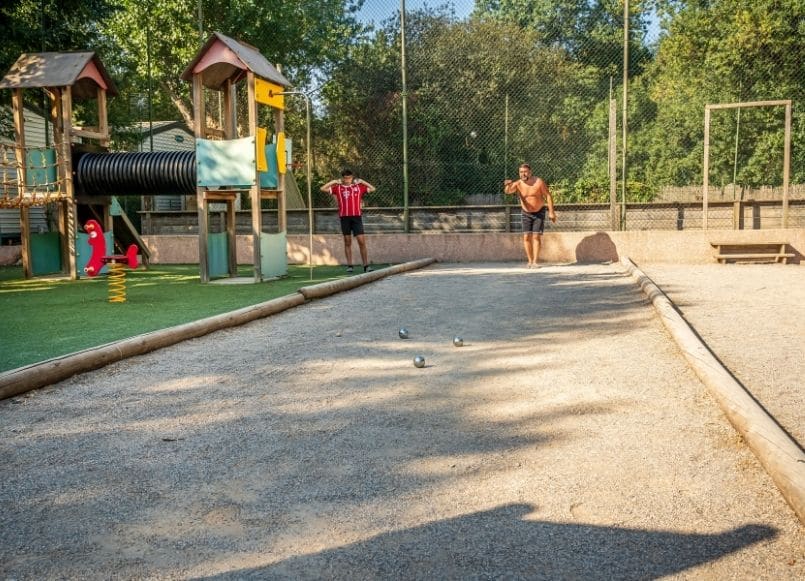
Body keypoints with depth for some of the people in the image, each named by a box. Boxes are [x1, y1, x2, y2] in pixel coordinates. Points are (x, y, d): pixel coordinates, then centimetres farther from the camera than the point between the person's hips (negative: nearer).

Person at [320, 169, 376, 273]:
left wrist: (362, 181, 11)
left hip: (356, 217, 0)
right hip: (344, 217, 0)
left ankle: (366, 265, -3)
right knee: (347, 242, 7)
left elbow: (372, 189, 17)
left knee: (362, 241, -5)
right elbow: (323, 189, 6)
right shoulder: (338, 188, 7)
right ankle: (349, 265, 12)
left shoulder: (359, 187, 9)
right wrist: (333, 182, 5)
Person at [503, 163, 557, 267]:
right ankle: (530, 260, 6)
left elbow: (548, 196, -12)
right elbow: (507, 191, -32)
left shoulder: (539, 182, -17)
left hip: (539, 212, -2)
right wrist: (508, 185, -56)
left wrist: (551, 212, -15)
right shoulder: (518, 184, -14)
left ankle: (535, 261, -5)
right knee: (526, 237, -4)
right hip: (526, 213, 2)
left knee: (536, 236, -8)